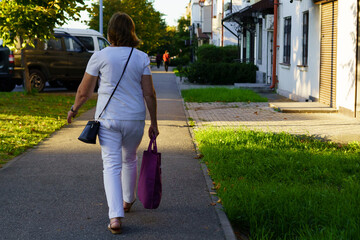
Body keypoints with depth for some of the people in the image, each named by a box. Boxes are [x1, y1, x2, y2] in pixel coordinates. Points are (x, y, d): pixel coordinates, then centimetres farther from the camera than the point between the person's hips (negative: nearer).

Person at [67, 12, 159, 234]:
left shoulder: (100, 56, -6)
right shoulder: (141, 58, -2)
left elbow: (84, 91, 0)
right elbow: (149, 94, -3)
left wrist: (74, 109, 18)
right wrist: (154, 122, 6)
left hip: (108, 118, -2)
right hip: (135, 118, 2)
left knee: (112, 165, -1)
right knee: (130, 159, 24)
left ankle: (115, 216, -14)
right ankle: (128, 200, 42)